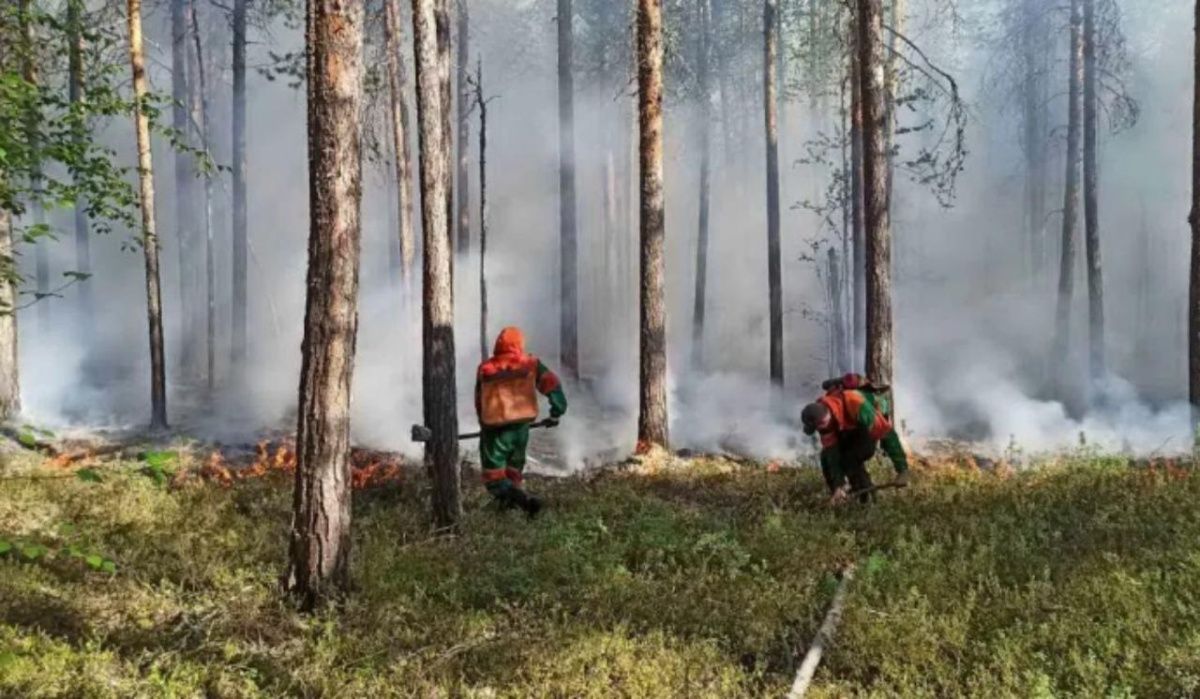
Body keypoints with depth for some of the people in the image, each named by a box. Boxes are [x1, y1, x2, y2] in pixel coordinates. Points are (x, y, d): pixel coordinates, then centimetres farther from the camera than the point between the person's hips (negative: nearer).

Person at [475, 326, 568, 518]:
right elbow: (552, 385, -8)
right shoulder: (531, 364, 0)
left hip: (494, 430, -2)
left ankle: (525, 500, -18)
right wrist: (557, 412, 5)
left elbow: (479, 403, 12)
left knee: (494, 478, 2)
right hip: (521, 428, 2)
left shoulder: (485, 370, 2)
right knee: (514, 466, 29)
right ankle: (509, 501, 41)